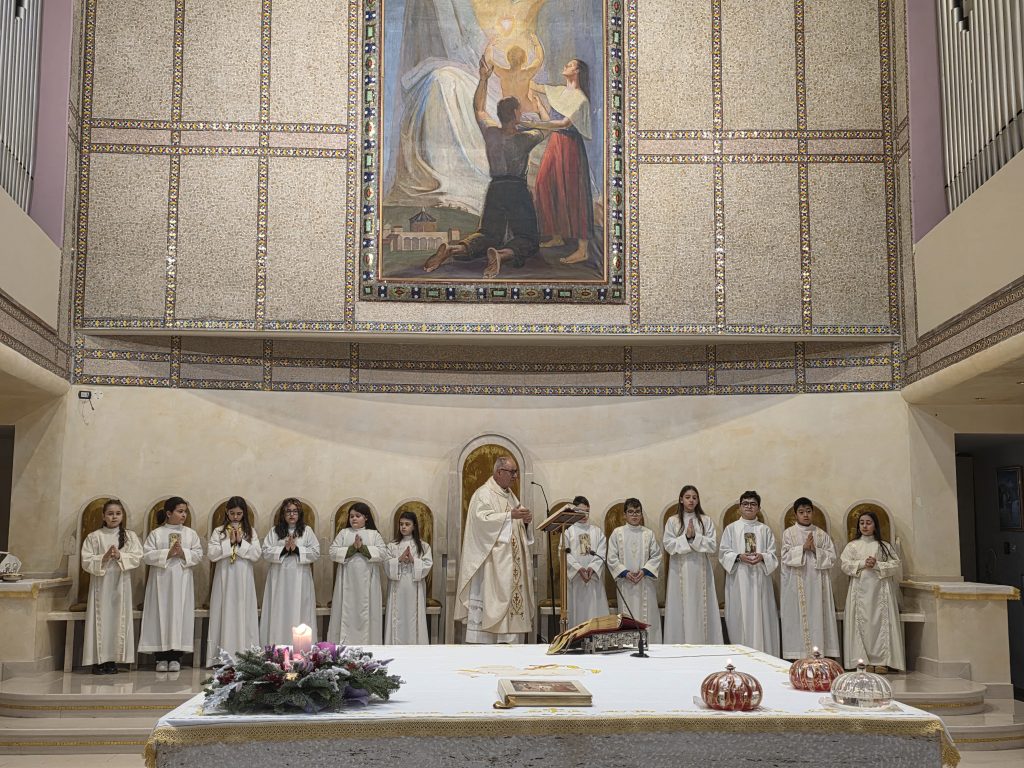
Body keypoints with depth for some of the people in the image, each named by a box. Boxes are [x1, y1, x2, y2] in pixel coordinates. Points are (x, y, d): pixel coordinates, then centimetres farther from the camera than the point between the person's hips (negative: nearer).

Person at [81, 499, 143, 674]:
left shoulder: (130, 536, 7)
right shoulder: (94, 537, 4)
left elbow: (138, 558, -2)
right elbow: (86, 561, -3)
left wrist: (120, 556, -16)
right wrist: (104, 558, -16)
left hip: (121, 584, 1)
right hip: (100, 583, -1)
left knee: (119, 618, 1)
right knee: (101, 619, -3)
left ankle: (112, 659, 7)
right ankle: (99, 660, 1)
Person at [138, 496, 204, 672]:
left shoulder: (191, 534, 10)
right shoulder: (156, 534, 5)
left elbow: (198, 555, 4)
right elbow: (146, 555, -4)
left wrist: (183, 553, -13)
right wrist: (167, 553, -14)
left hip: (182, 582, 1)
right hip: (161, 581, -1)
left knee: (180, 615, -2)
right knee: (161, 615, -2)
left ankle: (175, 657, 3)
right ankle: (161, 657, 4)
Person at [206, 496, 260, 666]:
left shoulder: (250, 532, 8)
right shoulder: (219, 531, 5)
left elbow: (257, 555, -1)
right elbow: (211, 554, -5)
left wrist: (241, 542, -10)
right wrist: (230, 542, -11)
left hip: (244, 580, 1)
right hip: (224, 578, -1)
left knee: (244, 615, 0)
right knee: (225, 615, -1)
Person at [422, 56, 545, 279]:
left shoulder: (491, 133, -1)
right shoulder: (525, 139, -8)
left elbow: (478, 108, 18)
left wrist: (484, 79, 23)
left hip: (495, 189, 4)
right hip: (518, 190, -4)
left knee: (488, 234, 12)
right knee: (528, 239, 2)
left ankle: (452, 249, -21)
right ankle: (502, 254, -34)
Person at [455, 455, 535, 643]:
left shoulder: (510, 495, 19)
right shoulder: (483, 494, -6)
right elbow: (483, 519, -22)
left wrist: (525, 520, -1)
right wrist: (510, 515, -26)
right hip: (491, 564, -8)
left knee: (513, 598, 4)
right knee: (490, 601, -11)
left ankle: (509, 640, 6)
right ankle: (482, 645, -9)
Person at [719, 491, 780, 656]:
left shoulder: (765, 530, 11)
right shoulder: (731, 528, 8)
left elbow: (773, 555, 6)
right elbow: (723, 553, 2)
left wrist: (762, 557, -16)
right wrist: (739, 557, -15)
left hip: (760, 580, 1)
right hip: (738, 580, -1)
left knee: (760, 617, -2)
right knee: (740, 617, -3)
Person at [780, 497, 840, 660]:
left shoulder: (822, 534, 10)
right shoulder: (789, 533, 4)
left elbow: (832, 556, 4)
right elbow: (785, 556, -5)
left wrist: (815, 549, -11)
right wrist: (803, 547, -14)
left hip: (817, 583, 2)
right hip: (796, 583, -2)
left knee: (818, 616, -1)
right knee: (798, 617, -3)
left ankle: (819, 651, 2)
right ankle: (799, 654, -1)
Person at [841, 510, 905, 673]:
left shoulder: (885, 546, 11)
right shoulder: (852, 546, 13)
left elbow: (895, 565, 2)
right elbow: (844, 564, 2)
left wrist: (877, 565, -11)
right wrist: (862, 564, -11)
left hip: (880, 589, 0)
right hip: (860, 590, 0)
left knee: (881, 622, -6)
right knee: (862, 622, -6)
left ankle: (881, 660, -5)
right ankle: (863, 660, -6)